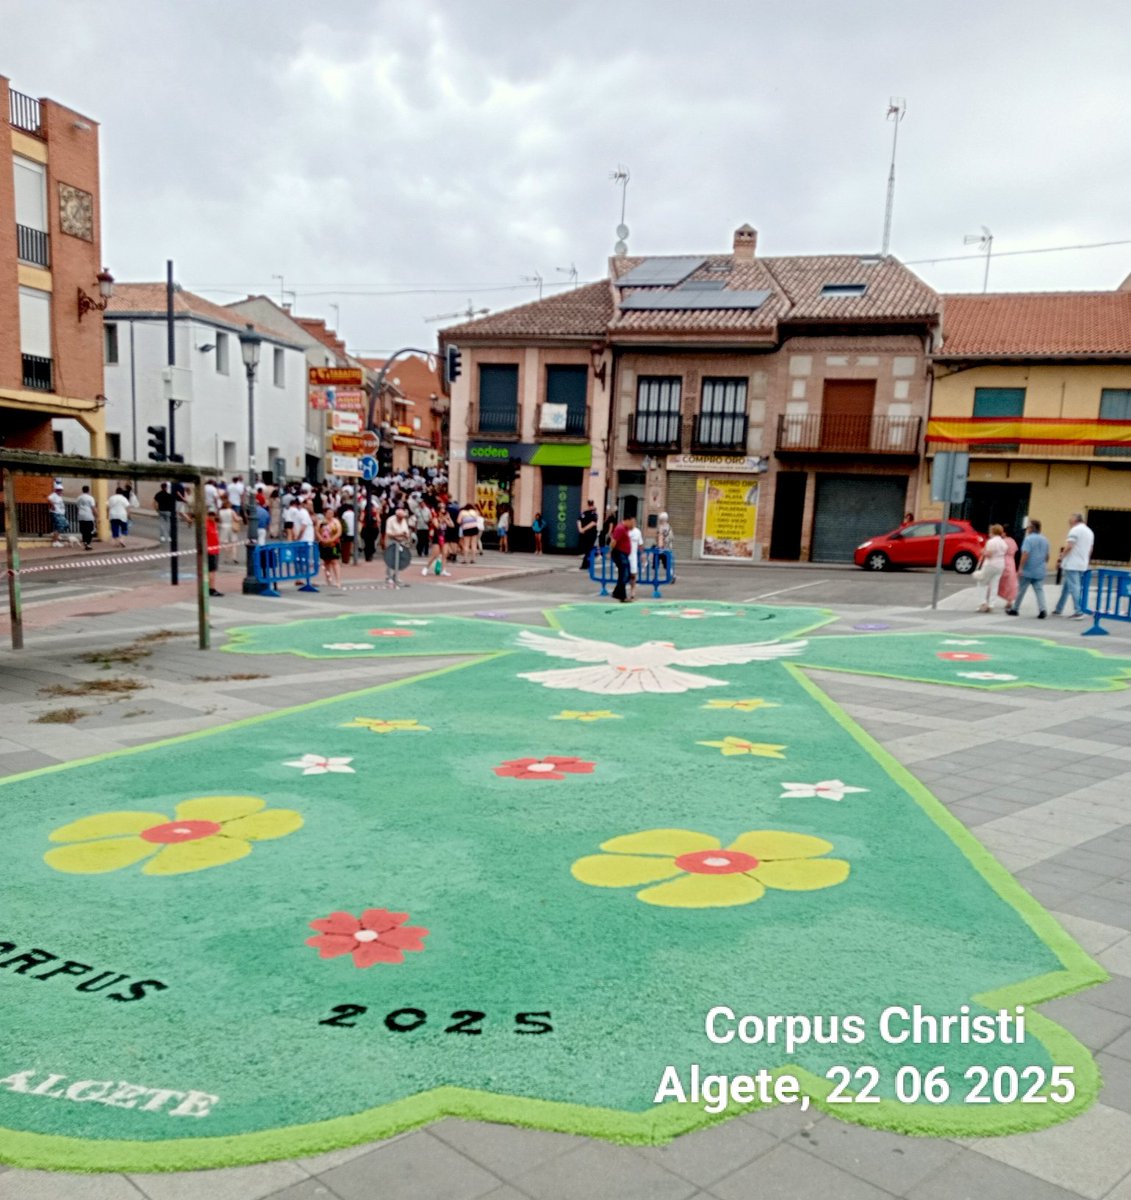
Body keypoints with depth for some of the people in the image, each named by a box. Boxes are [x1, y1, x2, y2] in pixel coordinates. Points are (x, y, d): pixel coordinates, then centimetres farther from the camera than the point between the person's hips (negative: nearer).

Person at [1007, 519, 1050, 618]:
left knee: (1021, 590, 7)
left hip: (1028, 571, -5)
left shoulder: (1029, 539, -13)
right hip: (1040, 571, 5)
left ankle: (1014, 609, 18)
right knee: (1039, 590, 1)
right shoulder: (1045, 540, 10)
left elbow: (1025, 554, -21)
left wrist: (1020, 568, -20)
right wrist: (1044, 565, 32)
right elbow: (1047, 555, 18)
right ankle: (1042, 610, -14)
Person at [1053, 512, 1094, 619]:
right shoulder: (1090, 532, 17)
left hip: (1072, 564, -9)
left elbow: (1068, 546, -19)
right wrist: (1086, 561, 30)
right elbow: (1090, 550, 22)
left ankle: (1078, 612, -12)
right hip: (1082, 565, 9)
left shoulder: (1075, 530, -12)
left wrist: (1061, 558, -9)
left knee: (1074, 587, -8)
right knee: (1066, 587, 16)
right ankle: (1059, 609, 21)